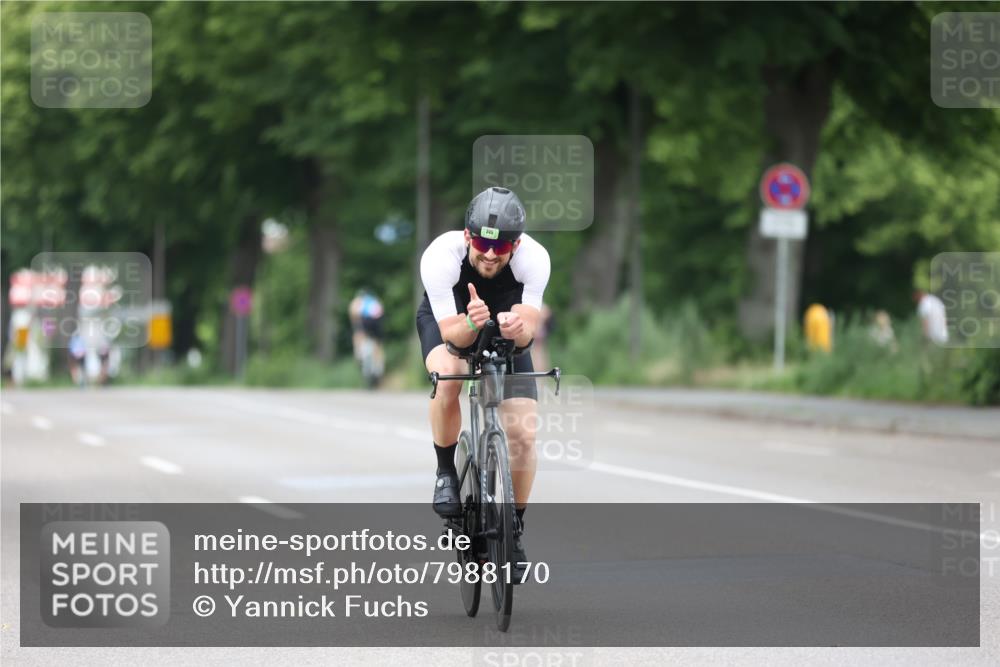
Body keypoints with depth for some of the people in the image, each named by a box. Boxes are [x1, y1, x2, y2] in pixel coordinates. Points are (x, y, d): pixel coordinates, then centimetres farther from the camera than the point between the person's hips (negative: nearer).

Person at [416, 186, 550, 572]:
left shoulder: (534, 258, -33)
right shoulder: (441, 256, -36)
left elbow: (528, 329, -34)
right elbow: (451, 334, -34)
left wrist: (517, 327, -57)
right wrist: (471, 323, -56)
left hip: (506, 327, 1)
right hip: (448, 320, -1)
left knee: (523, 433, -12)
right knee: (448, 375, -36)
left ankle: (514, 529, 9)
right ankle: (446, 472, -12)